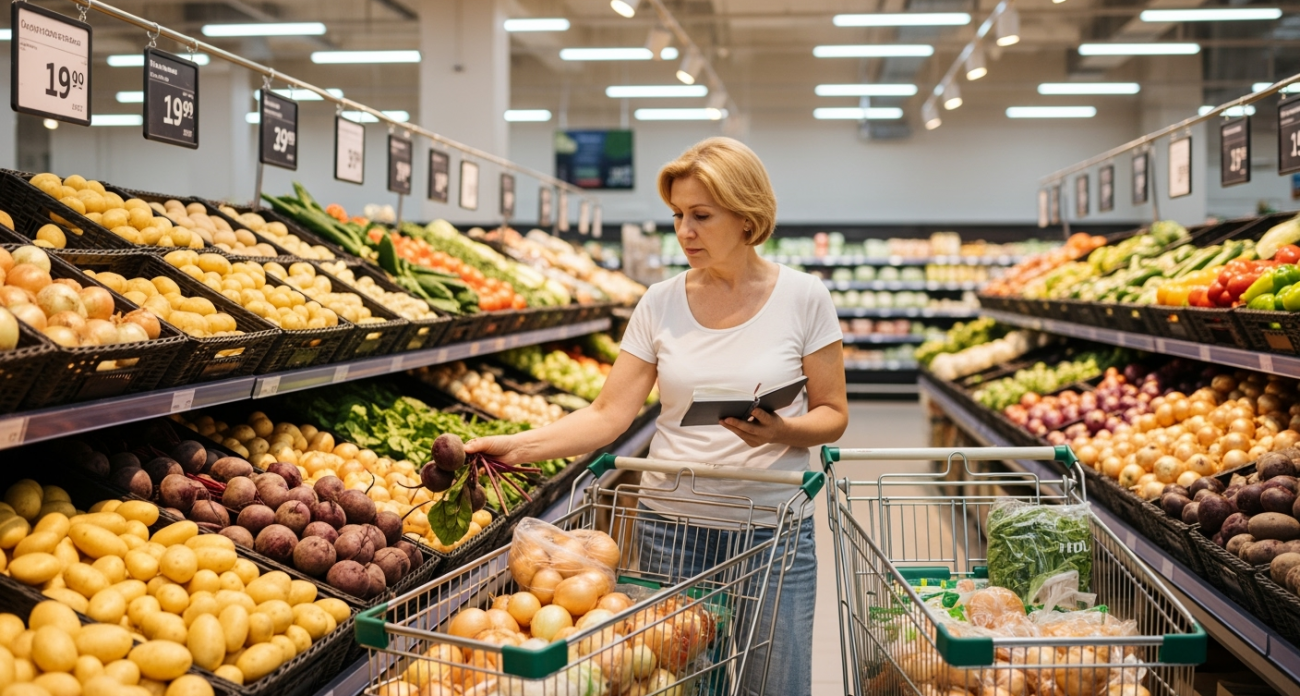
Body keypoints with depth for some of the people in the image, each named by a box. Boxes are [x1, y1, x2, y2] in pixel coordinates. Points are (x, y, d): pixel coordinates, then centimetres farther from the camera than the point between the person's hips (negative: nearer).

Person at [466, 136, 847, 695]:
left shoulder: (804, 299, -4)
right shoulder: (660, 304, 1)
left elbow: (832, 414, 0)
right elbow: (610, 413, -2)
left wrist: (781, 430, -22)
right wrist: (516, 446, -14)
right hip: (669, 524, 2)